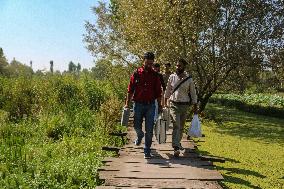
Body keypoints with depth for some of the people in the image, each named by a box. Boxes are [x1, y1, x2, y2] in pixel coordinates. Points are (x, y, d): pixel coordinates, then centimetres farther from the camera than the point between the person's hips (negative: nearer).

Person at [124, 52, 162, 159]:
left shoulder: (155, 76, 4)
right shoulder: (136, 74, 1)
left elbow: (158, 92, 7)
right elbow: (130, 90, 3)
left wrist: (159, 105, 5)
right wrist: (127, 103, -2)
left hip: (150, 105, 0)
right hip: (138, 104, 0)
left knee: (149, 130, -1)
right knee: (137, 126, 8)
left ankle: (147, 151, 10)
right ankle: (140, 136, 44)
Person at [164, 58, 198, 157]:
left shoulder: (189, 79, -1)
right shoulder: (172, 77, 1)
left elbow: (193, 93, 5)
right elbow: (167, 91, 11)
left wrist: (195, 107, 5)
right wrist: (165, 102, 12)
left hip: (184, 105, 2)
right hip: (174, 105, -1)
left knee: (181, 126, 13)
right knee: (176, 126, -14)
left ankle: (178, 142, 35)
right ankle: (176, 147, -20)